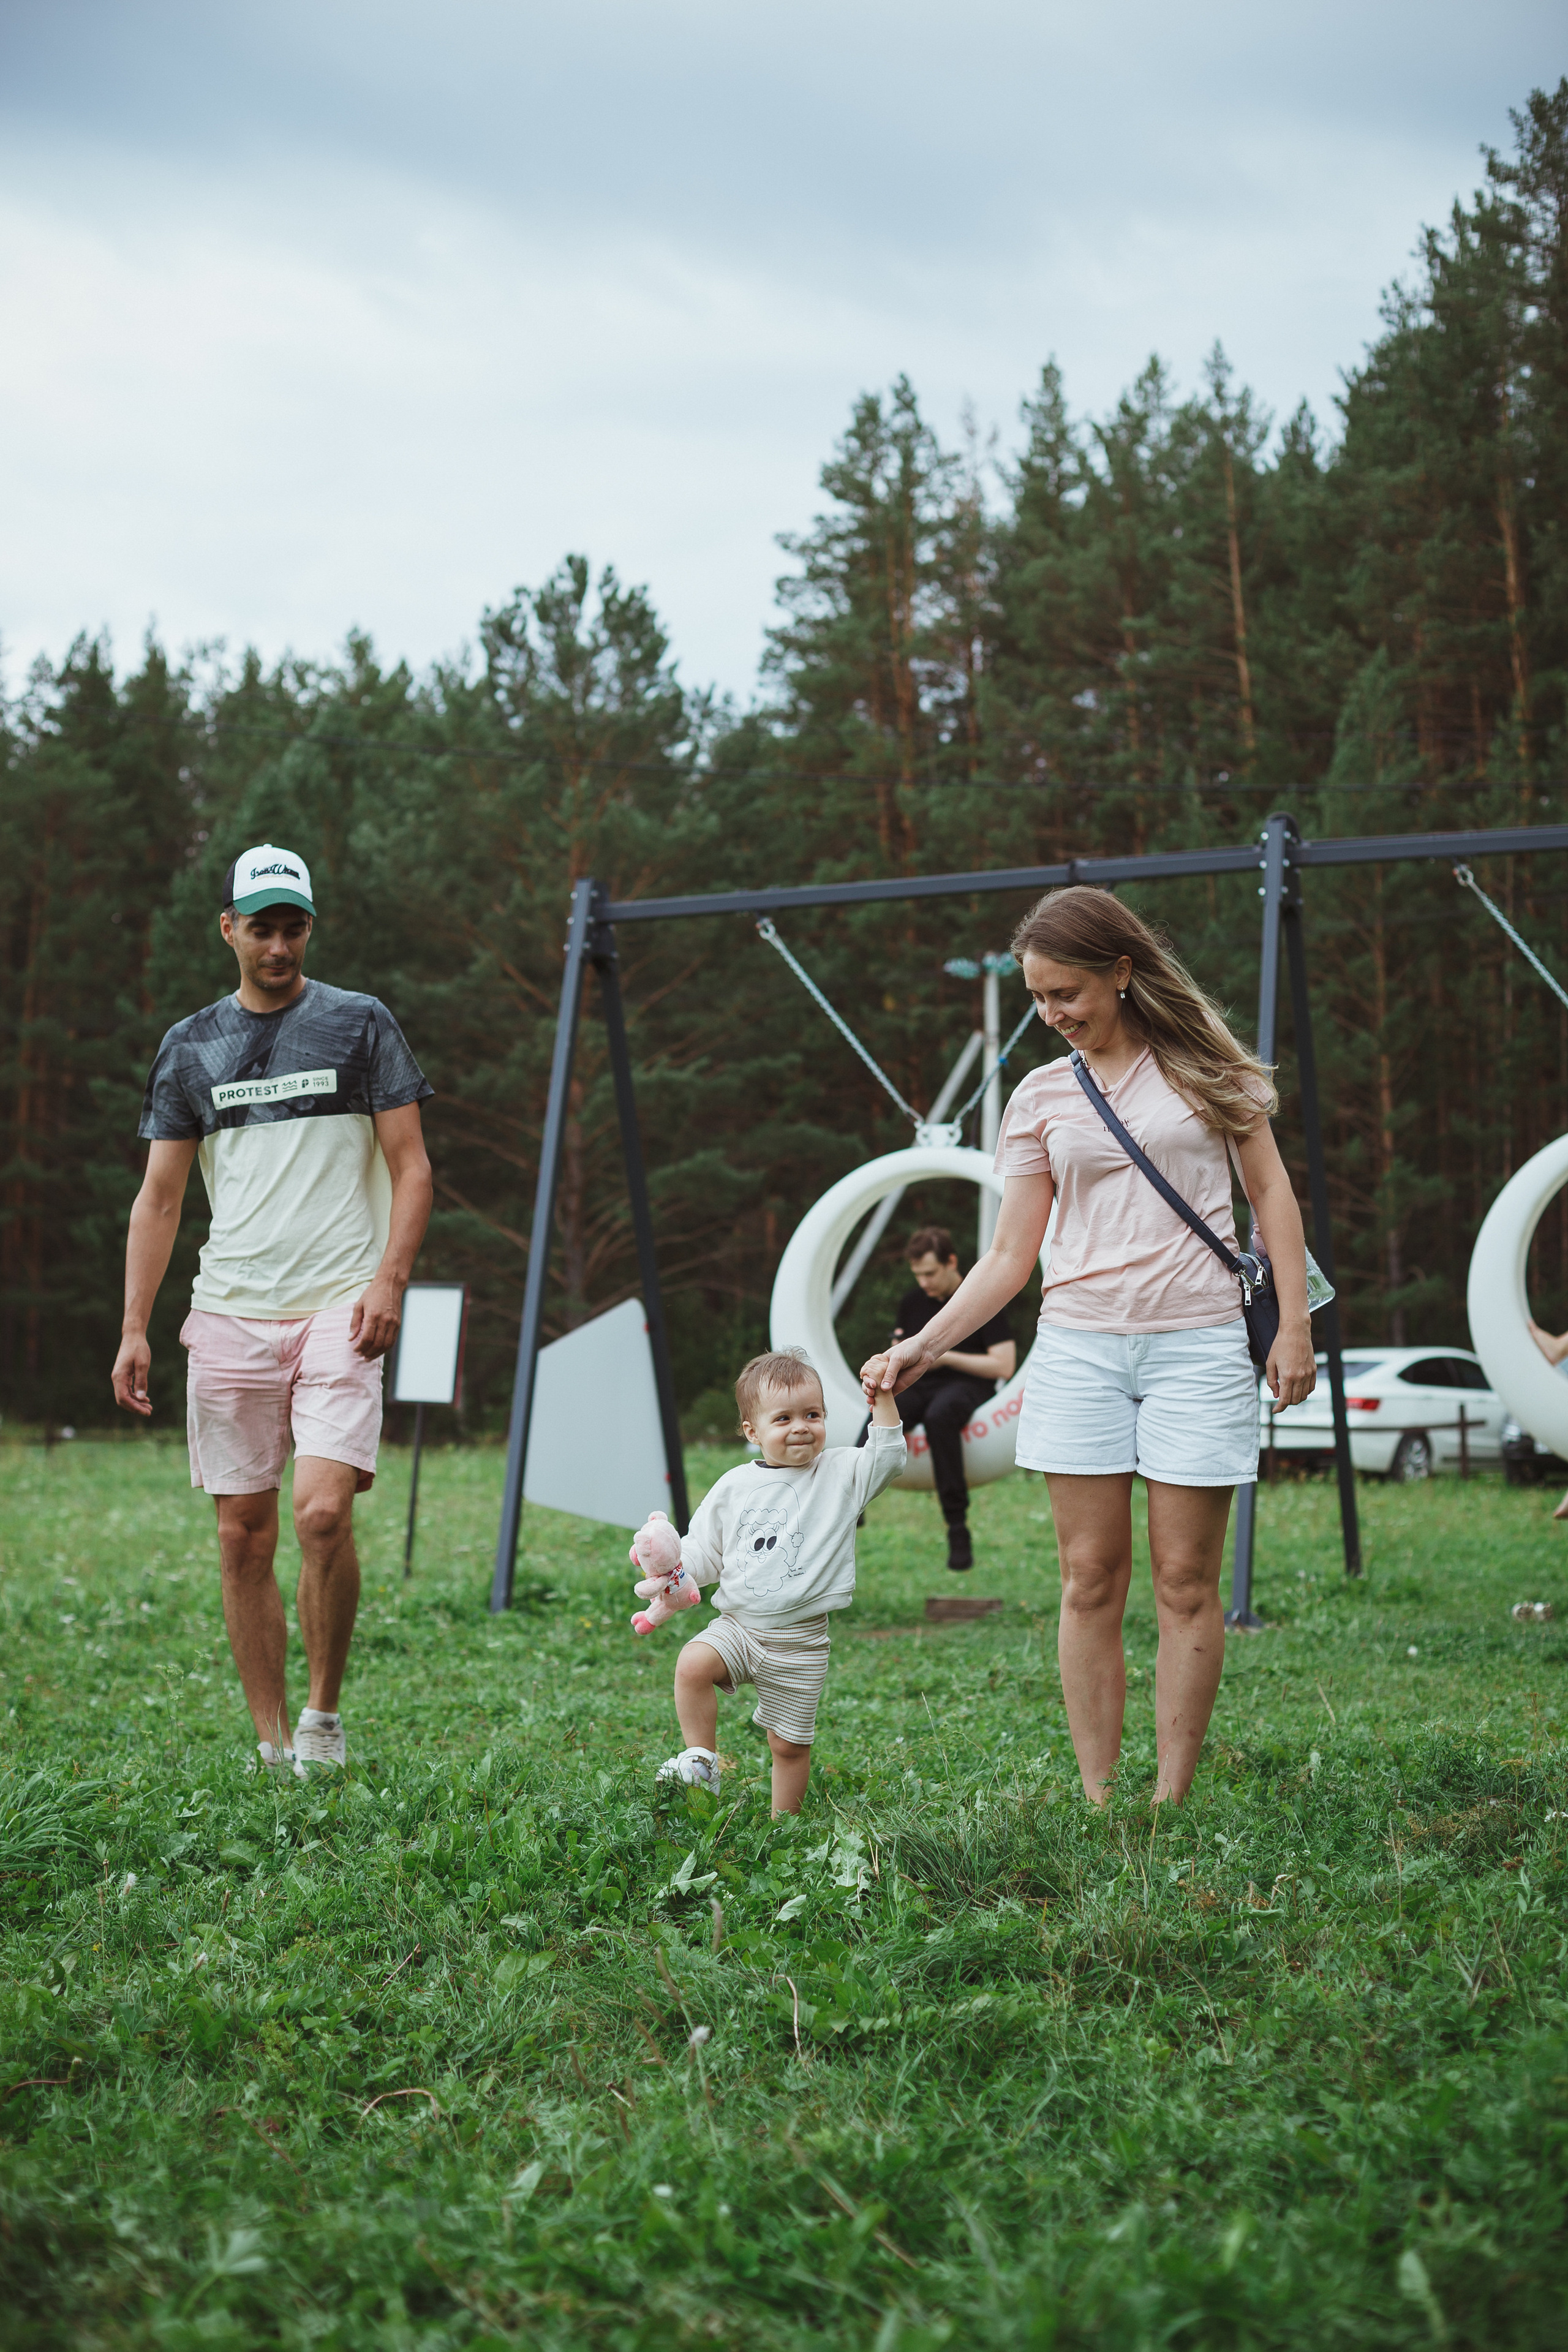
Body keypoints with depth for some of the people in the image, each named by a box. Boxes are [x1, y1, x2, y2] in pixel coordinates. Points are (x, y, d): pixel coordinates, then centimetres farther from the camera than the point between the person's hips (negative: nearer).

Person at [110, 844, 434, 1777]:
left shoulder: (361, 1024, 5)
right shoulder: (191, 1046, 12)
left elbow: (411, 1166, 3)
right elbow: (160, 1197, 13)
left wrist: (391, 1278, -11)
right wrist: (135, 1328, 5)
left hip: (338, 1309, -3)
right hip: (229, 1314, 3)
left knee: (323, 1512, -17)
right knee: (244, 1536, 2)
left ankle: (325, 1716, 2)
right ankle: (273, 1746, 12)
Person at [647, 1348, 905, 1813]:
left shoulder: (839, 1474, 0)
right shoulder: (734, 1487, 4)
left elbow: (888, 1456, -11)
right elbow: (706, 1554, 9)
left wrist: (882, 1398, -19)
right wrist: (673, 1561, -10)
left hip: (798, 1641, -2)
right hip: (738, 1624, 2)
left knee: (789, 1743, 4)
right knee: (692, 1665, -26)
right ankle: (701, 1760, -11)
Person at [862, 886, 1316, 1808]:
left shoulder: (1204, 1062, 5)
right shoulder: (1042, 1097, 9)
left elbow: (1270, 1188, 8)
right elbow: (1011, 1255, 8)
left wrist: (1295, 1324, -1)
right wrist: (925, 1345, -2)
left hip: (1197, 1343, -2)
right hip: (1080, 1343, 2)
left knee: (1186, 1582, -1)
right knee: (1091, 1580, 0)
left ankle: (1170, 1804, 4)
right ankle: (1097, 1805, 6)